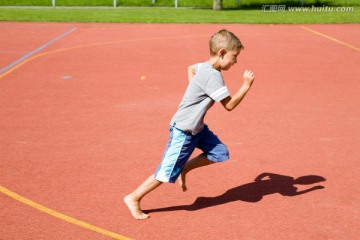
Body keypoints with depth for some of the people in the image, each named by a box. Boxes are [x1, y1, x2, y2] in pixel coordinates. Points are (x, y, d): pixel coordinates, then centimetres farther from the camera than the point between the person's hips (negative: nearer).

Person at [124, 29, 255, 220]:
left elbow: (191, 68, 27)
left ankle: (184, 169, 18)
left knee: (220, 153, 7)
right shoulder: (213, 76, -25)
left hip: (196, 127, 10)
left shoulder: (204, 67, 4)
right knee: (168, 172, -3)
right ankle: (134, 198, 11)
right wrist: (246, 86, -18)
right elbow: (229, 105, -24)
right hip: (183, 131, -10)